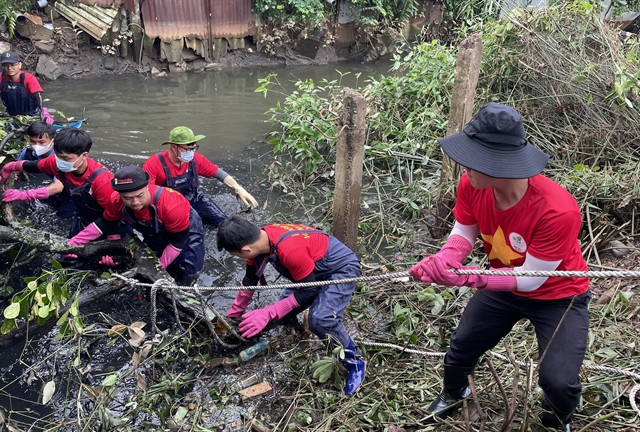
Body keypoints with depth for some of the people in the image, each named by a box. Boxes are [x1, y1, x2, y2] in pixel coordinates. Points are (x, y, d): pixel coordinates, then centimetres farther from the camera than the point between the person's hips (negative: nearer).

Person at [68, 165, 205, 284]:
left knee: (186, 274, -2)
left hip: (186, 230, -4)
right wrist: (72, 243, -14)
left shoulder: (171, 205, -44)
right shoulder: (117, 202, -30)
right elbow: (104, 224, -9)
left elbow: (178, 241, -29)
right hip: (155, 234, 4)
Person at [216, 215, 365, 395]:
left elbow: (309, 290, -25)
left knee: (321, 321, -27)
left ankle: (355, 363, -4)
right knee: (285, 311, 5)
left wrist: (267, 314, -24)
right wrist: (234, 313, 15)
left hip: (342, 268, -8)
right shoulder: (258, 238, -13)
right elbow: (250, 279, 5)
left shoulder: (290, 250, -39)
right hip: (315, 267, 8)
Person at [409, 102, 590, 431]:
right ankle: (454, 393, 50)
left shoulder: (557, 210, -39)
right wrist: (444, 260, -33)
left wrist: (465, 278, -38)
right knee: (460, 347, 14)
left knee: (558, 381, -12)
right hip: (504, 286, 5)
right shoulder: (471, 185, -24)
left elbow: (530, 278, -30)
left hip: (557, 295, -4)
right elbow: (464, 233, -10)